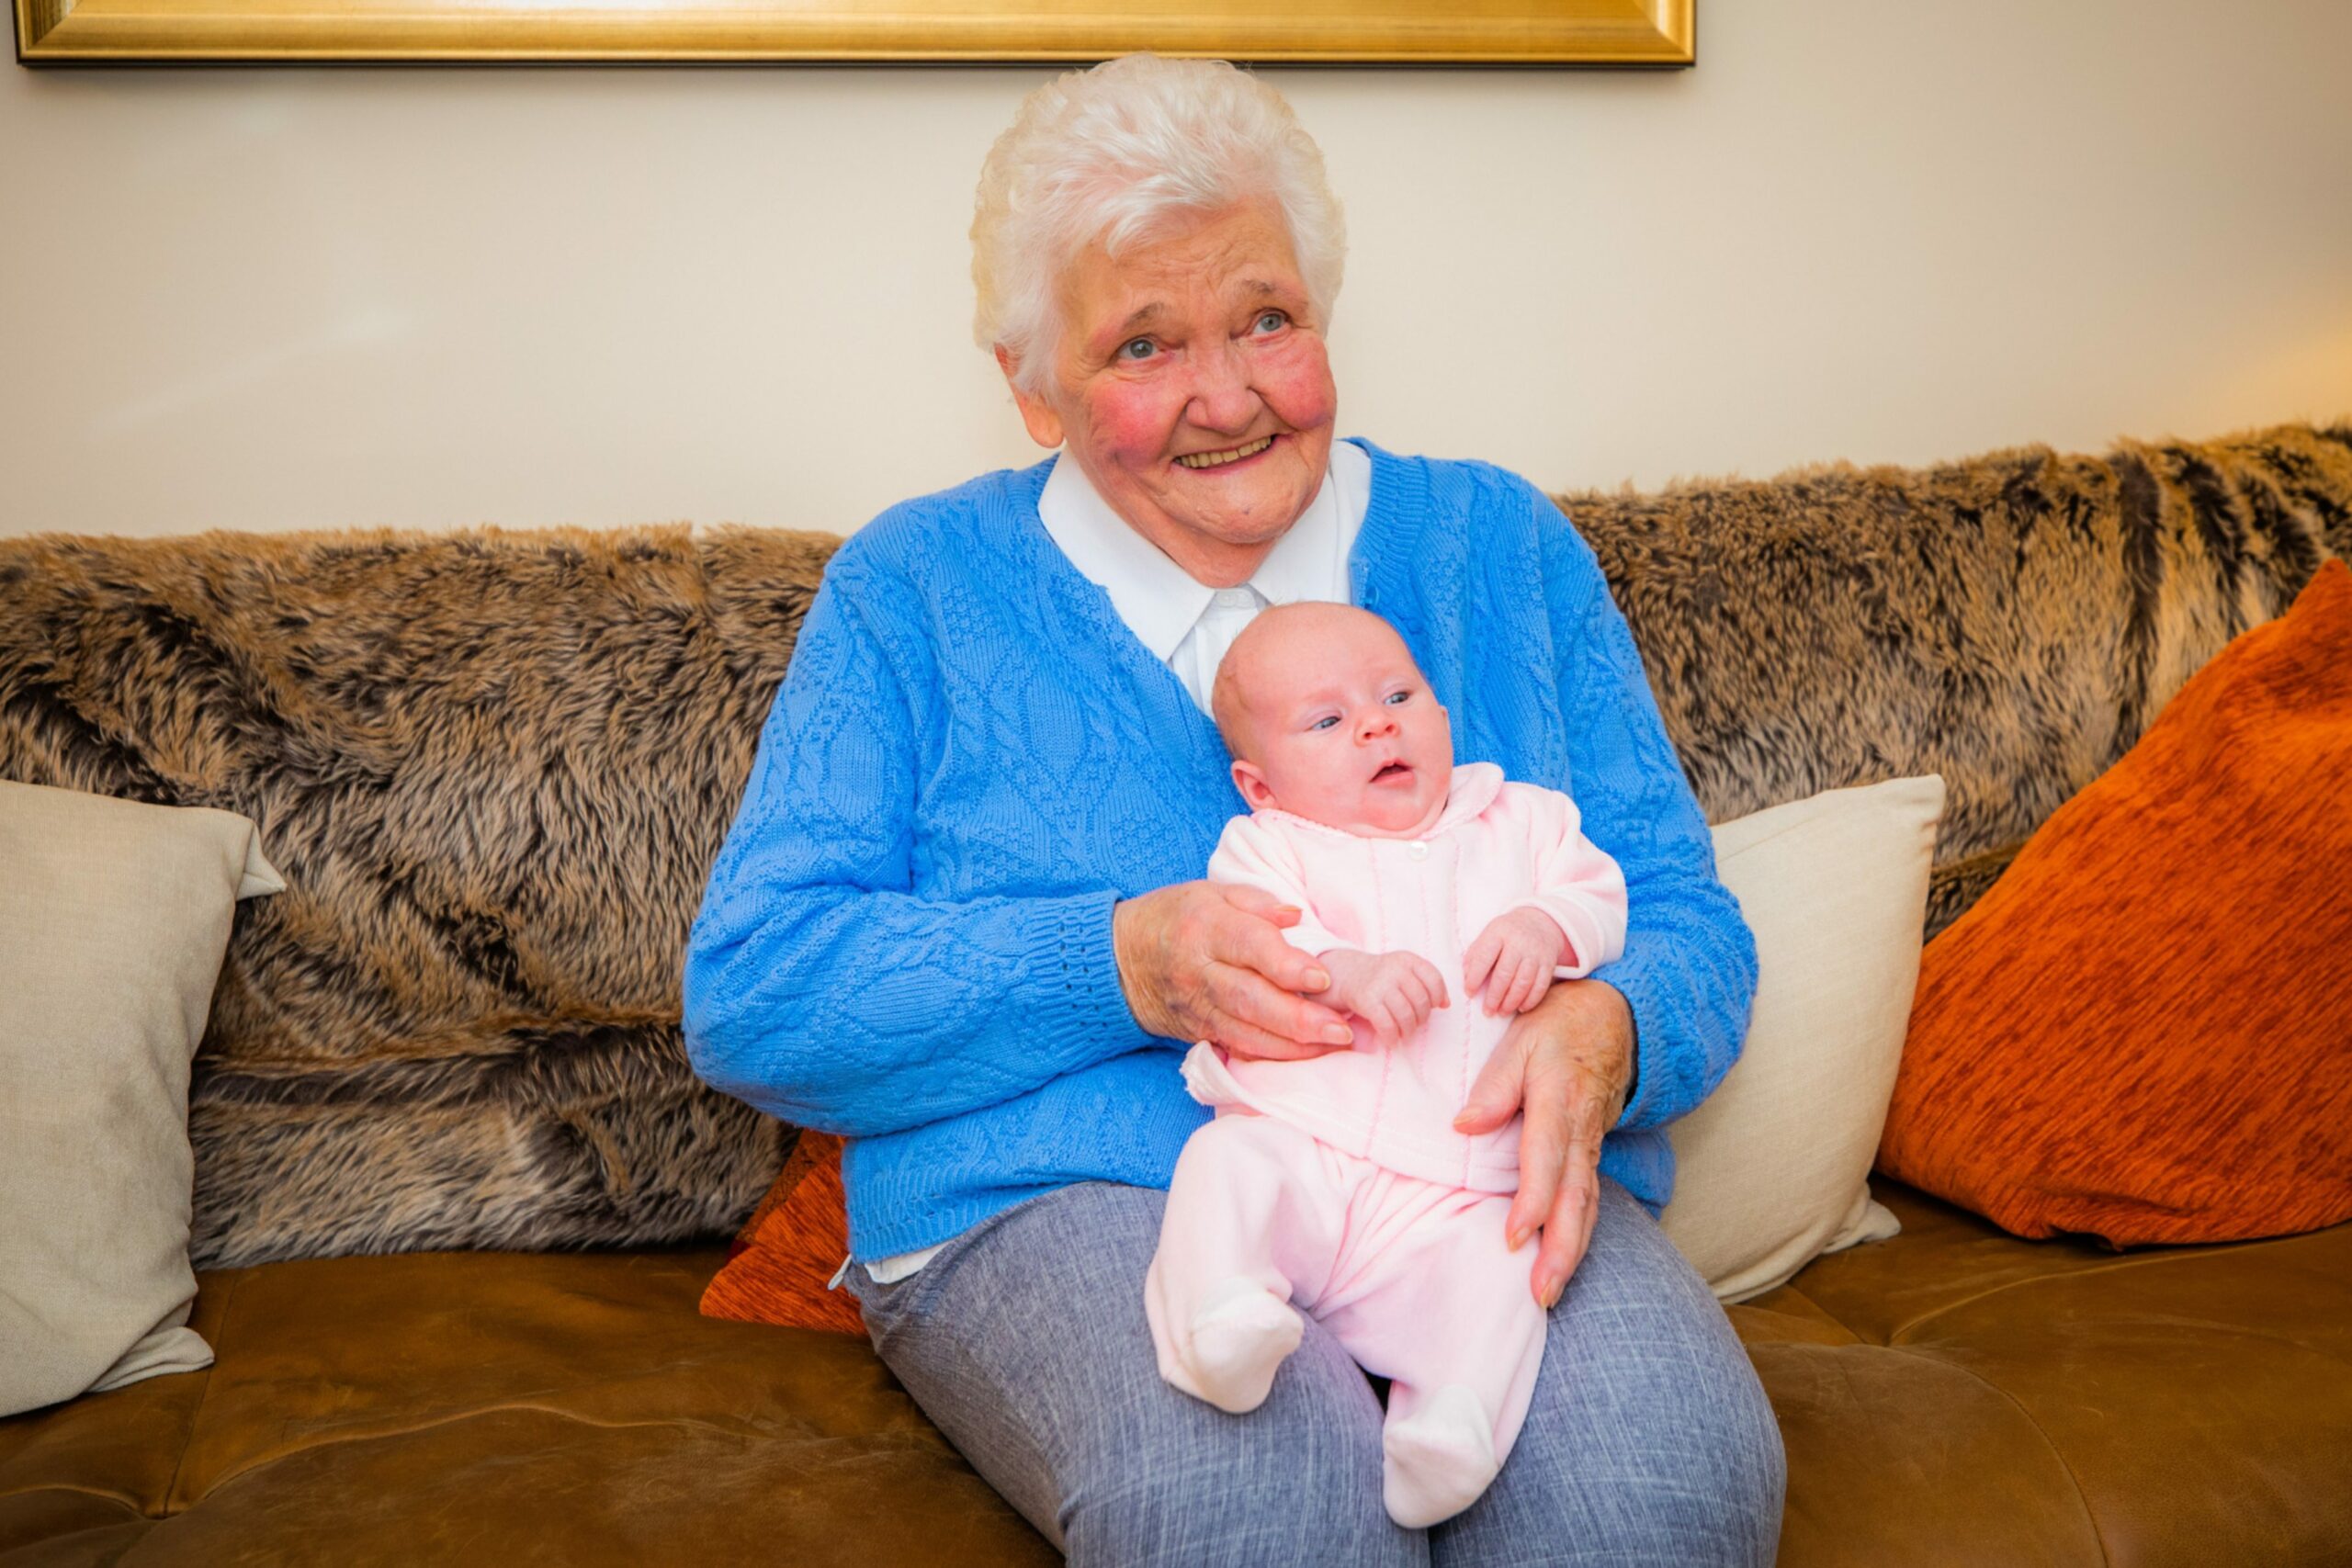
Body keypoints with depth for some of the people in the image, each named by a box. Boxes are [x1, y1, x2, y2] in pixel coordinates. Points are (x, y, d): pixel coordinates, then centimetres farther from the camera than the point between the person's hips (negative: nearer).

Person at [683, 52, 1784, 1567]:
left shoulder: (1500, 545, 14)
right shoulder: (918, 587, 8)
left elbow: (1685, 920, 10)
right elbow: (750, 992, -1)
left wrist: (1598, 1035, -16)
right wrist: (1123, 968, -16)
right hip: (1069, 1197, -1)